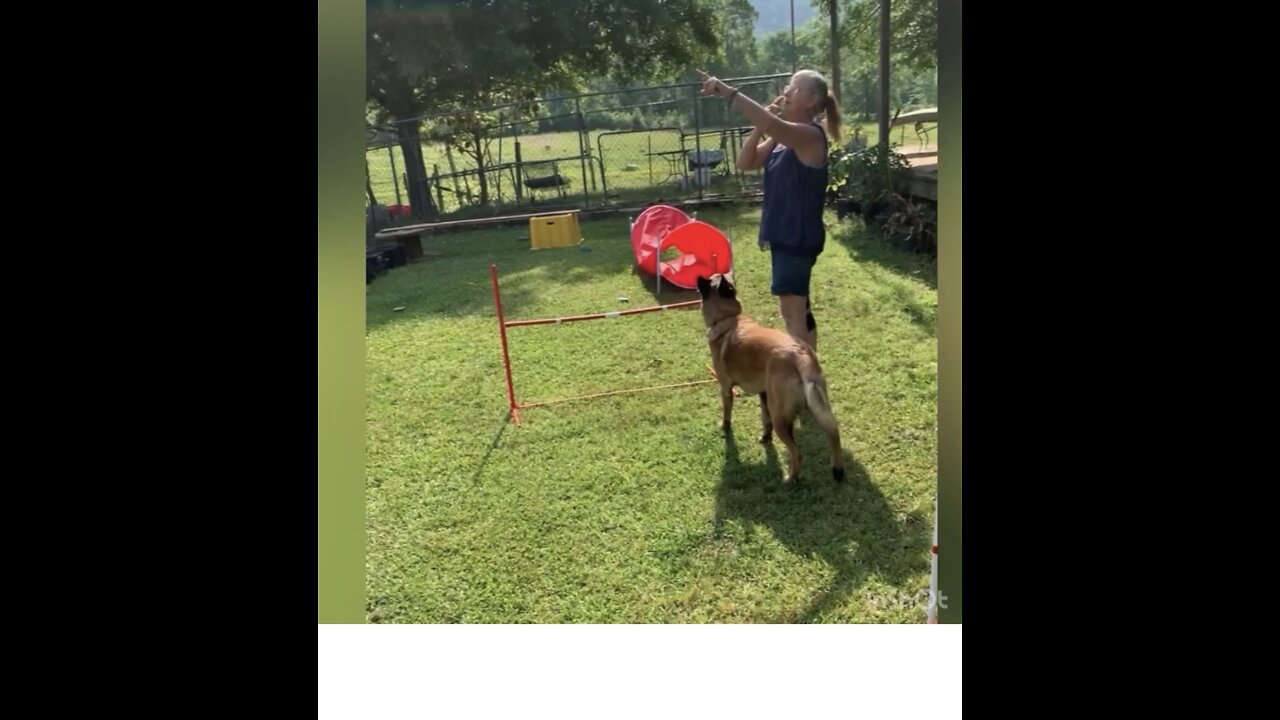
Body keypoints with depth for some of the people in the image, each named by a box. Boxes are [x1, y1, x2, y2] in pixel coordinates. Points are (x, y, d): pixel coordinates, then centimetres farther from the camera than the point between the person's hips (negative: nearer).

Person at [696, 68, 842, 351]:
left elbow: (774, 125, -37)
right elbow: (745, 162, 7)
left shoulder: (809, 135, -17)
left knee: (792, 310, -7)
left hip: (799, 236, -10)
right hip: (783, 234, 10)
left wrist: (729, 93, -40)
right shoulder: (782, 137, 11)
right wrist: (760, 126, -5)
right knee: (797, 308, 18)